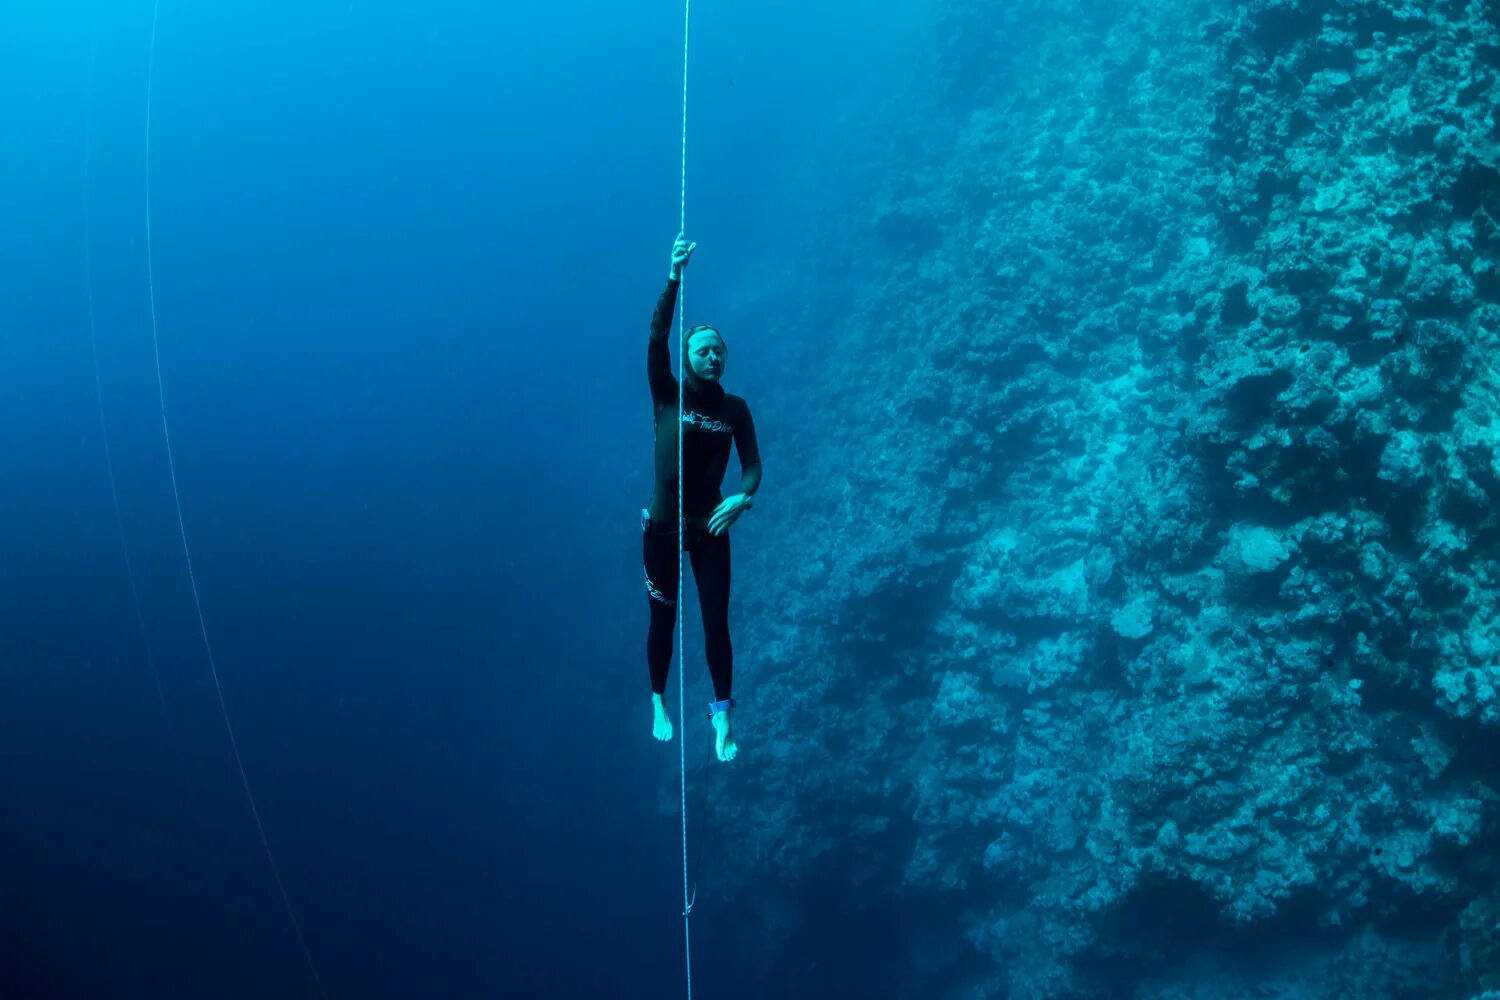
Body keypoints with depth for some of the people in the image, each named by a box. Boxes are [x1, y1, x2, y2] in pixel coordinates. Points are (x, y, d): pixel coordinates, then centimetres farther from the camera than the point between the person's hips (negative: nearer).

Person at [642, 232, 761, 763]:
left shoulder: (734, 408, -1)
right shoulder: (667, 397, -8)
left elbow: (751, 462, -5)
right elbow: (656, 337, -20)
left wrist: (743, 497, -27)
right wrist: (675, 277, -30)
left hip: (710, 529, 1)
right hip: (662, 527, -1)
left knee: (716, 624, 1)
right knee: (663, 621, 11)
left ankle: (722, 721, 10)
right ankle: (659, 706, 30)